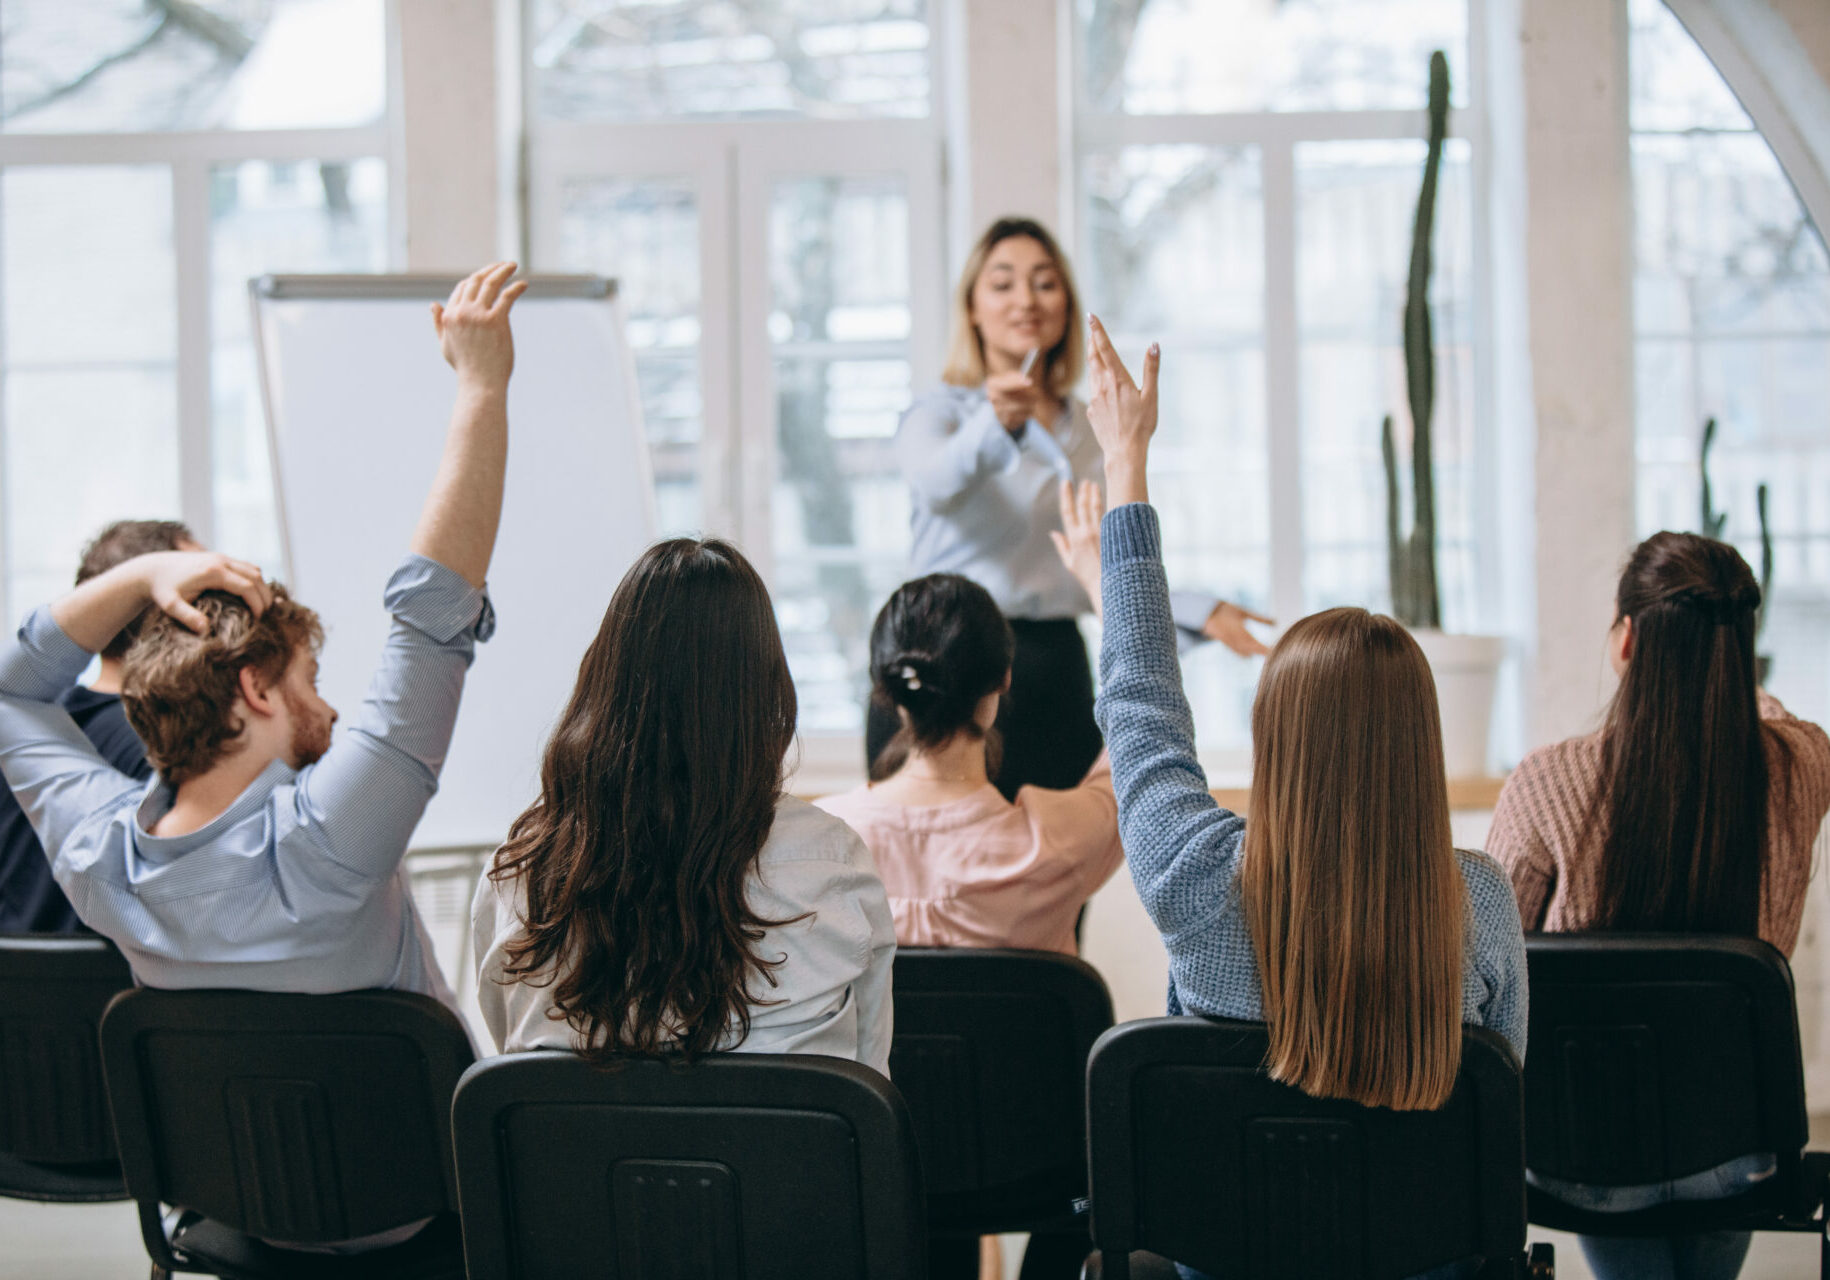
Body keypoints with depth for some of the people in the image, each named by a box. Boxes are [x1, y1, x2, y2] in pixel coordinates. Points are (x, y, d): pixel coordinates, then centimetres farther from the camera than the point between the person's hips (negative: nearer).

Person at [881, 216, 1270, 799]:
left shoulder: (1089, 429, 17)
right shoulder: (939, 412, 1)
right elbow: (937, 482, -24)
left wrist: (1200, 611, 13)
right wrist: (996, 424, -44)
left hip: (1055, 673, 5)